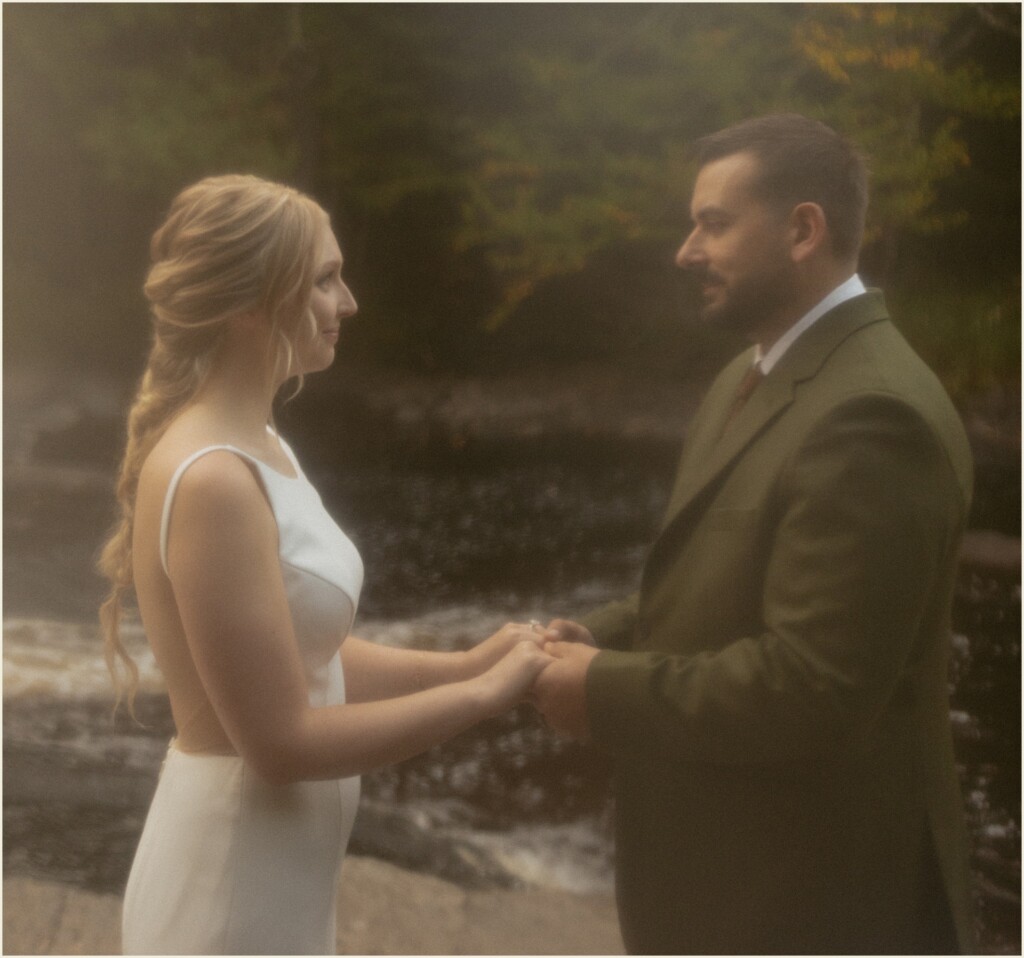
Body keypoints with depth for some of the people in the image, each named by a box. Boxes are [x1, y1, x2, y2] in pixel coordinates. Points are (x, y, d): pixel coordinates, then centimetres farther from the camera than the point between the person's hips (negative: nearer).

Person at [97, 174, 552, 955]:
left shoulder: (254, 447, 6)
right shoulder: (212, 481, -24)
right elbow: (281, 739, -23)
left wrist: (465, 663, 0)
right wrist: (484, 693, -16)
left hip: (275, 868, 9)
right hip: (234, 887, -9)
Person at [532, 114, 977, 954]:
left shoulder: (871, 412, -24)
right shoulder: (754, 376, 9)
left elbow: (811, 687, -28)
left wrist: (606, 692, -18)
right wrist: (599, 637, 0)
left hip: (813, 890, -9)